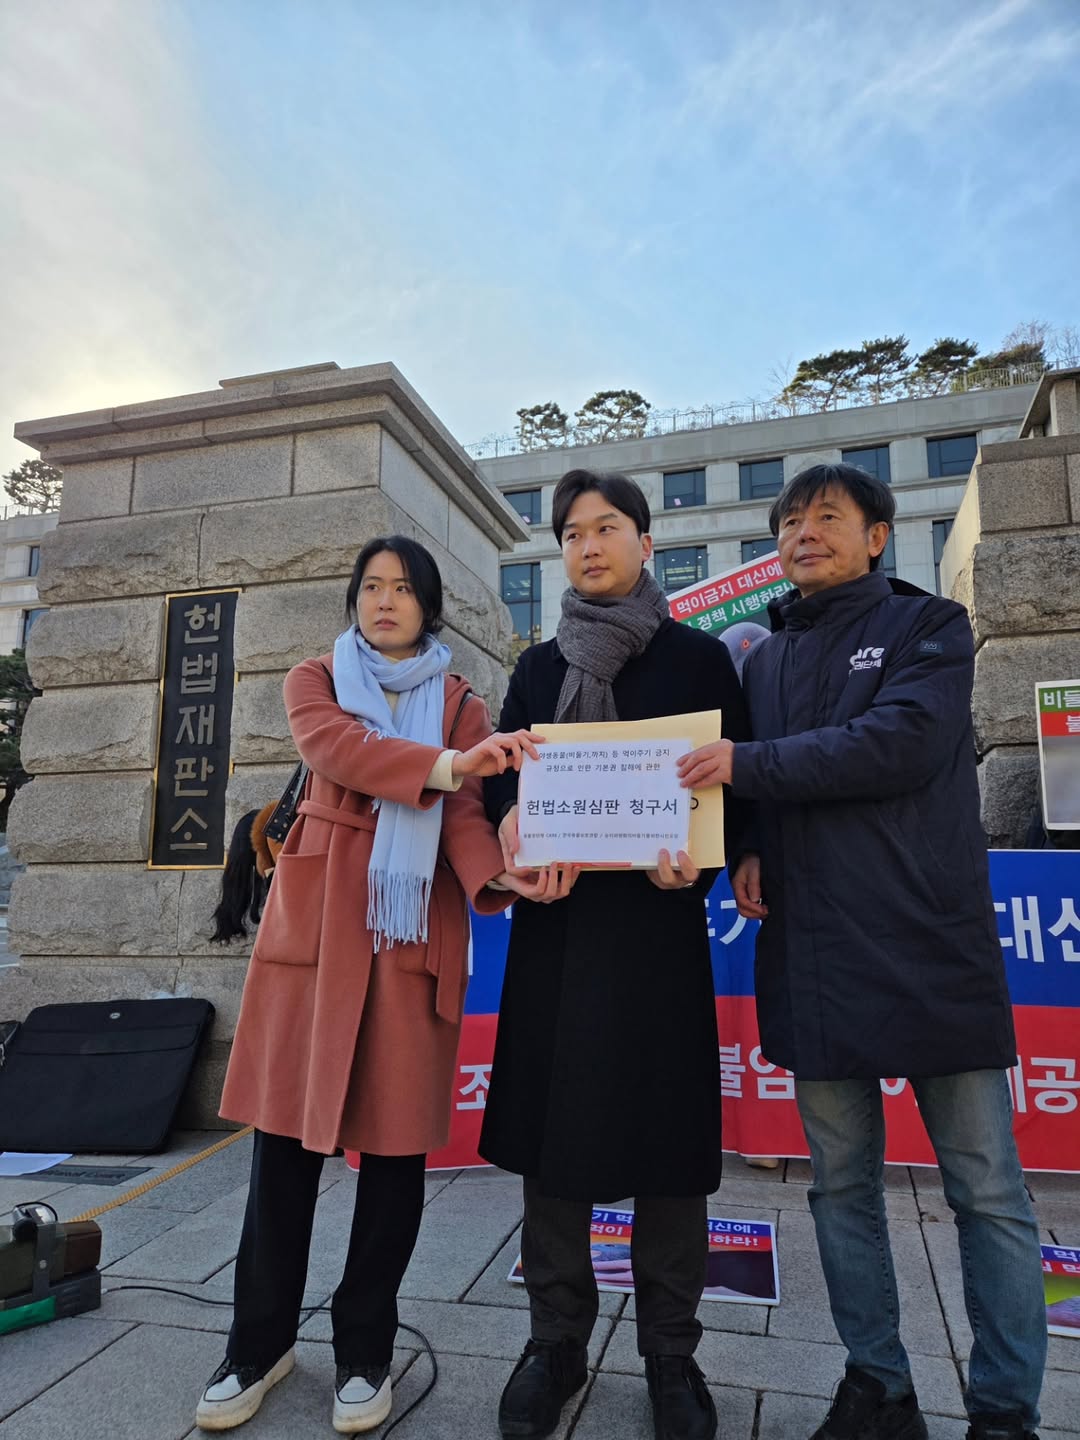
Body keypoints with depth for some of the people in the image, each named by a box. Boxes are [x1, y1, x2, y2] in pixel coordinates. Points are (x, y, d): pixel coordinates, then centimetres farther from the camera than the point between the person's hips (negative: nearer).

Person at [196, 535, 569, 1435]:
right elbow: (339, 750, -13)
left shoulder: (462, 707, 11)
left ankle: (365, 1350, 25)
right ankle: (260, 1345, 25)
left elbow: (462, 815, -3)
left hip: (413, 932, 1)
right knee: (286, 1134, 4)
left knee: (397, 1141, 5)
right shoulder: (316, 682, 10)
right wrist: (451, 763, -29)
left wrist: (499, 877, -25)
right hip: (316, 921, 0)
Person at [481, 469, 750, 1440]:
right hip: (556, 922, 3)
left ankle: (670, 1352, 26)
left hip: (658, 920, -2)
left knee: (662, 1134, 5)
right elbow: (501, 777, 12)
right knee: (550, 1125, 8)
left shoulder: (698, 656, 5)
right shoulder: (538, 668, 14)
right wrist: (509, 820, -12)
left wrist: (696, 858, -18)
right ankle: (557, 1341, 27)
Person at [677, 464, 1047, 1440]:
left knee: (987, 1191, 5)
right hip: (812, 953, 4)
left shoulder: (928, 627, 3)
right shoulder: (766, 658, 16)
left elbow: (903, 741, -15)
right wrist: (748, 850, -2)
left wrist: (749, 764, -18)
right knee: (843, 1184, 13)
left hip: (930, 947, -4)